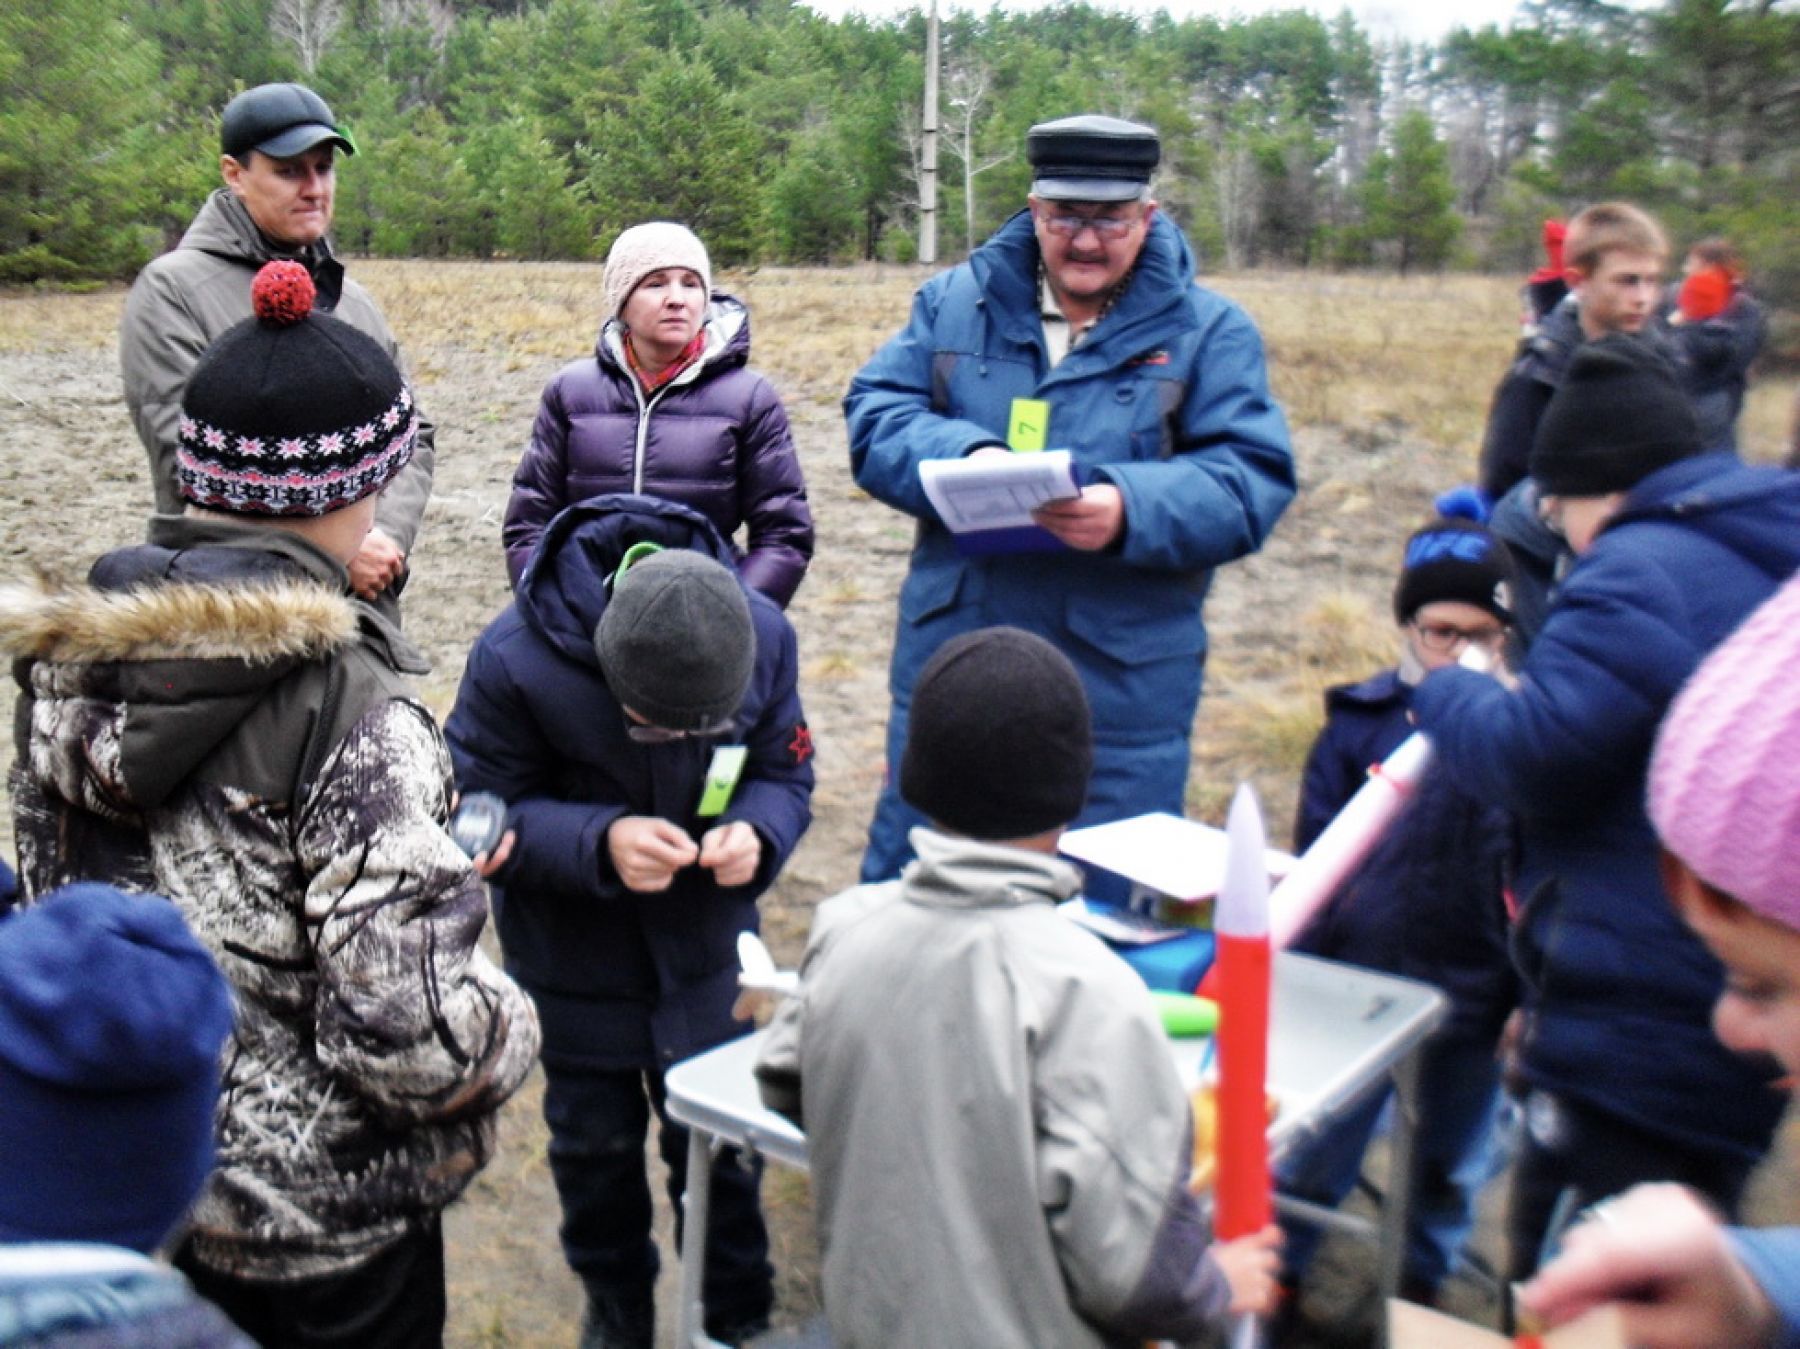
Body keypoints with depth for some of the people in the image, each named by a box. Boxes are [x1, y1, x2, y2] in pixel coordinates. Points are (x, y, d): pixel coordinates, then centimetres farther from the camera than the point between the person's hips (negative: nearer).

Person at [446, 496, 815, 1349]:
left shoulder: (766, 637, -20)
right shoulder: (514, 662, -28)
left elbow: (785, 772, -6)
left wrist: (755, 833, -28)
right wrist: (601, 841, -35)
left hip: (704, 940, 1)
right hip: (572, 951, -1)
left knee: (719, 1135, 11)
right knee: (594, 1139, 17)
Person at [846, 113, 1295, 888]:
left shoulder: (1210, 331, 1)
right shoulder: (955, 302, 8)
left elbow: (1250, 478, -8)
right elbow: (874, 417, 2)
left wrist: (1132, 511, -27)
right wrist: (962, 455, -19)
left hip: (1121, 687, -1)